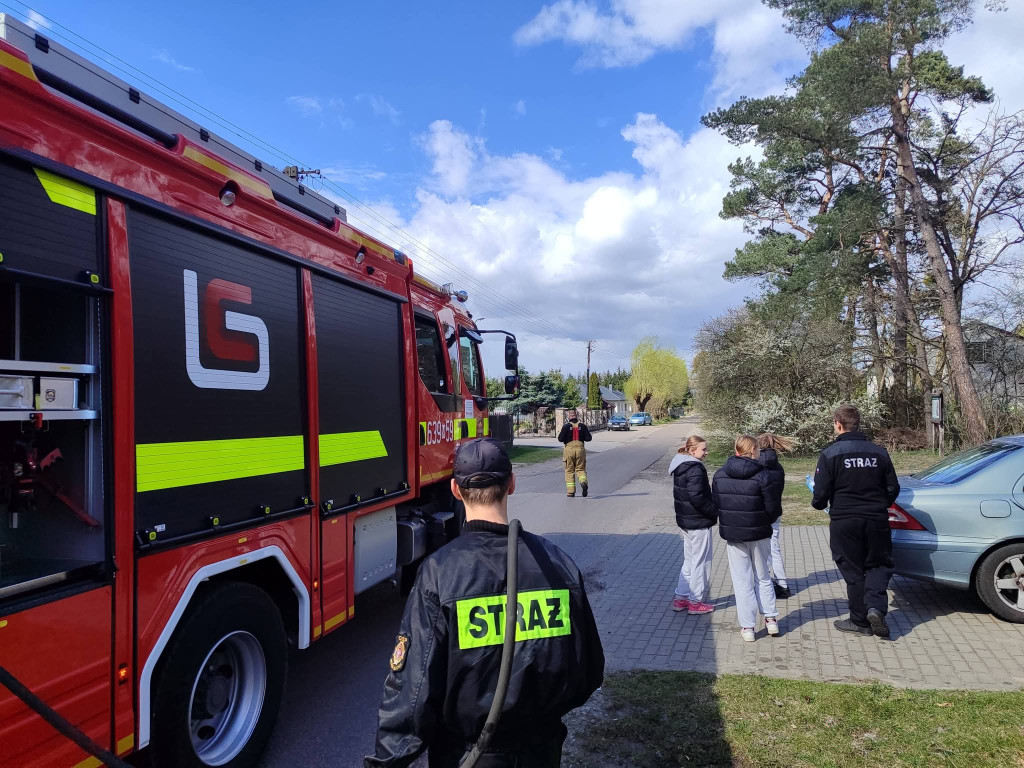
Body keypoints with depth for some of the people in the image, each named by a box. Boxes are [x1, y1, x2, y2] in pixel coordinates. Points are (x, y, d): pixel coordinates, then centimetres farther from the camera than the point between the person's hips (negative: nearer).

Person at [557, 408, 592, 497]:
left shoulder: (566, 426, -5)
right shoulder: (582, 426, 3)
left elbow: (560, 439, -7)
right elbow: (589, 438, 1)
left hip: (569, 449, -2)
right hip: (580, 449, 2)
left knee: (569, 471, 7)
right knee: (581, 469, 11)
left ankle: (570, 491, 5)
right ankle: (583, 482, -18)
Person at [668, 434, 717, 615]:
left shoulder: (680, 467, 10)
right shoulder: (695, 469, -20)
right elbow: (697, 497, -26)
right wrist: (715, 511, -13)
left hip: (685, 519, 9)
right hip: (699, 522, -9)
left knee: (689, 560, 19)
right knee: (701, 561, 3)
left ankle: (681, 597, 24)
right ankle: (696, 602, 12)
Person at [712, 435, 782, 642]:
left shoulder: (720, 475, -4)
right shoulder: (761, 475, -15)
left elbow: (715, 504, 2)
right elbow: (773, 508, -11)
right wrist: (766, 521, 10)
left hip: (732, 535, 2)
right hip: (759, 534, -1)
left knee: (742, 581, 8)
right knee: (763, 578, 19)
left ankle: (747, 626, 9)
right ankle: (771, 618, 20)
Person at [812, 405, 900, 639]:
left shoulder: (830, 454, -11)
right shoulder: (879, 452, 3)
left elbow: (821, 493, -12)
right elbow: (893, 489, 7)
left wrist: (818, 504, 11)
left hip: (844, 522, -3)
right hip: (876, 520, 3)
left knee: (853, 570, 8)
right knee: (878, 564, 16)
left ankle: (860, 620, 15)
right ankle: (875, 607, -5)